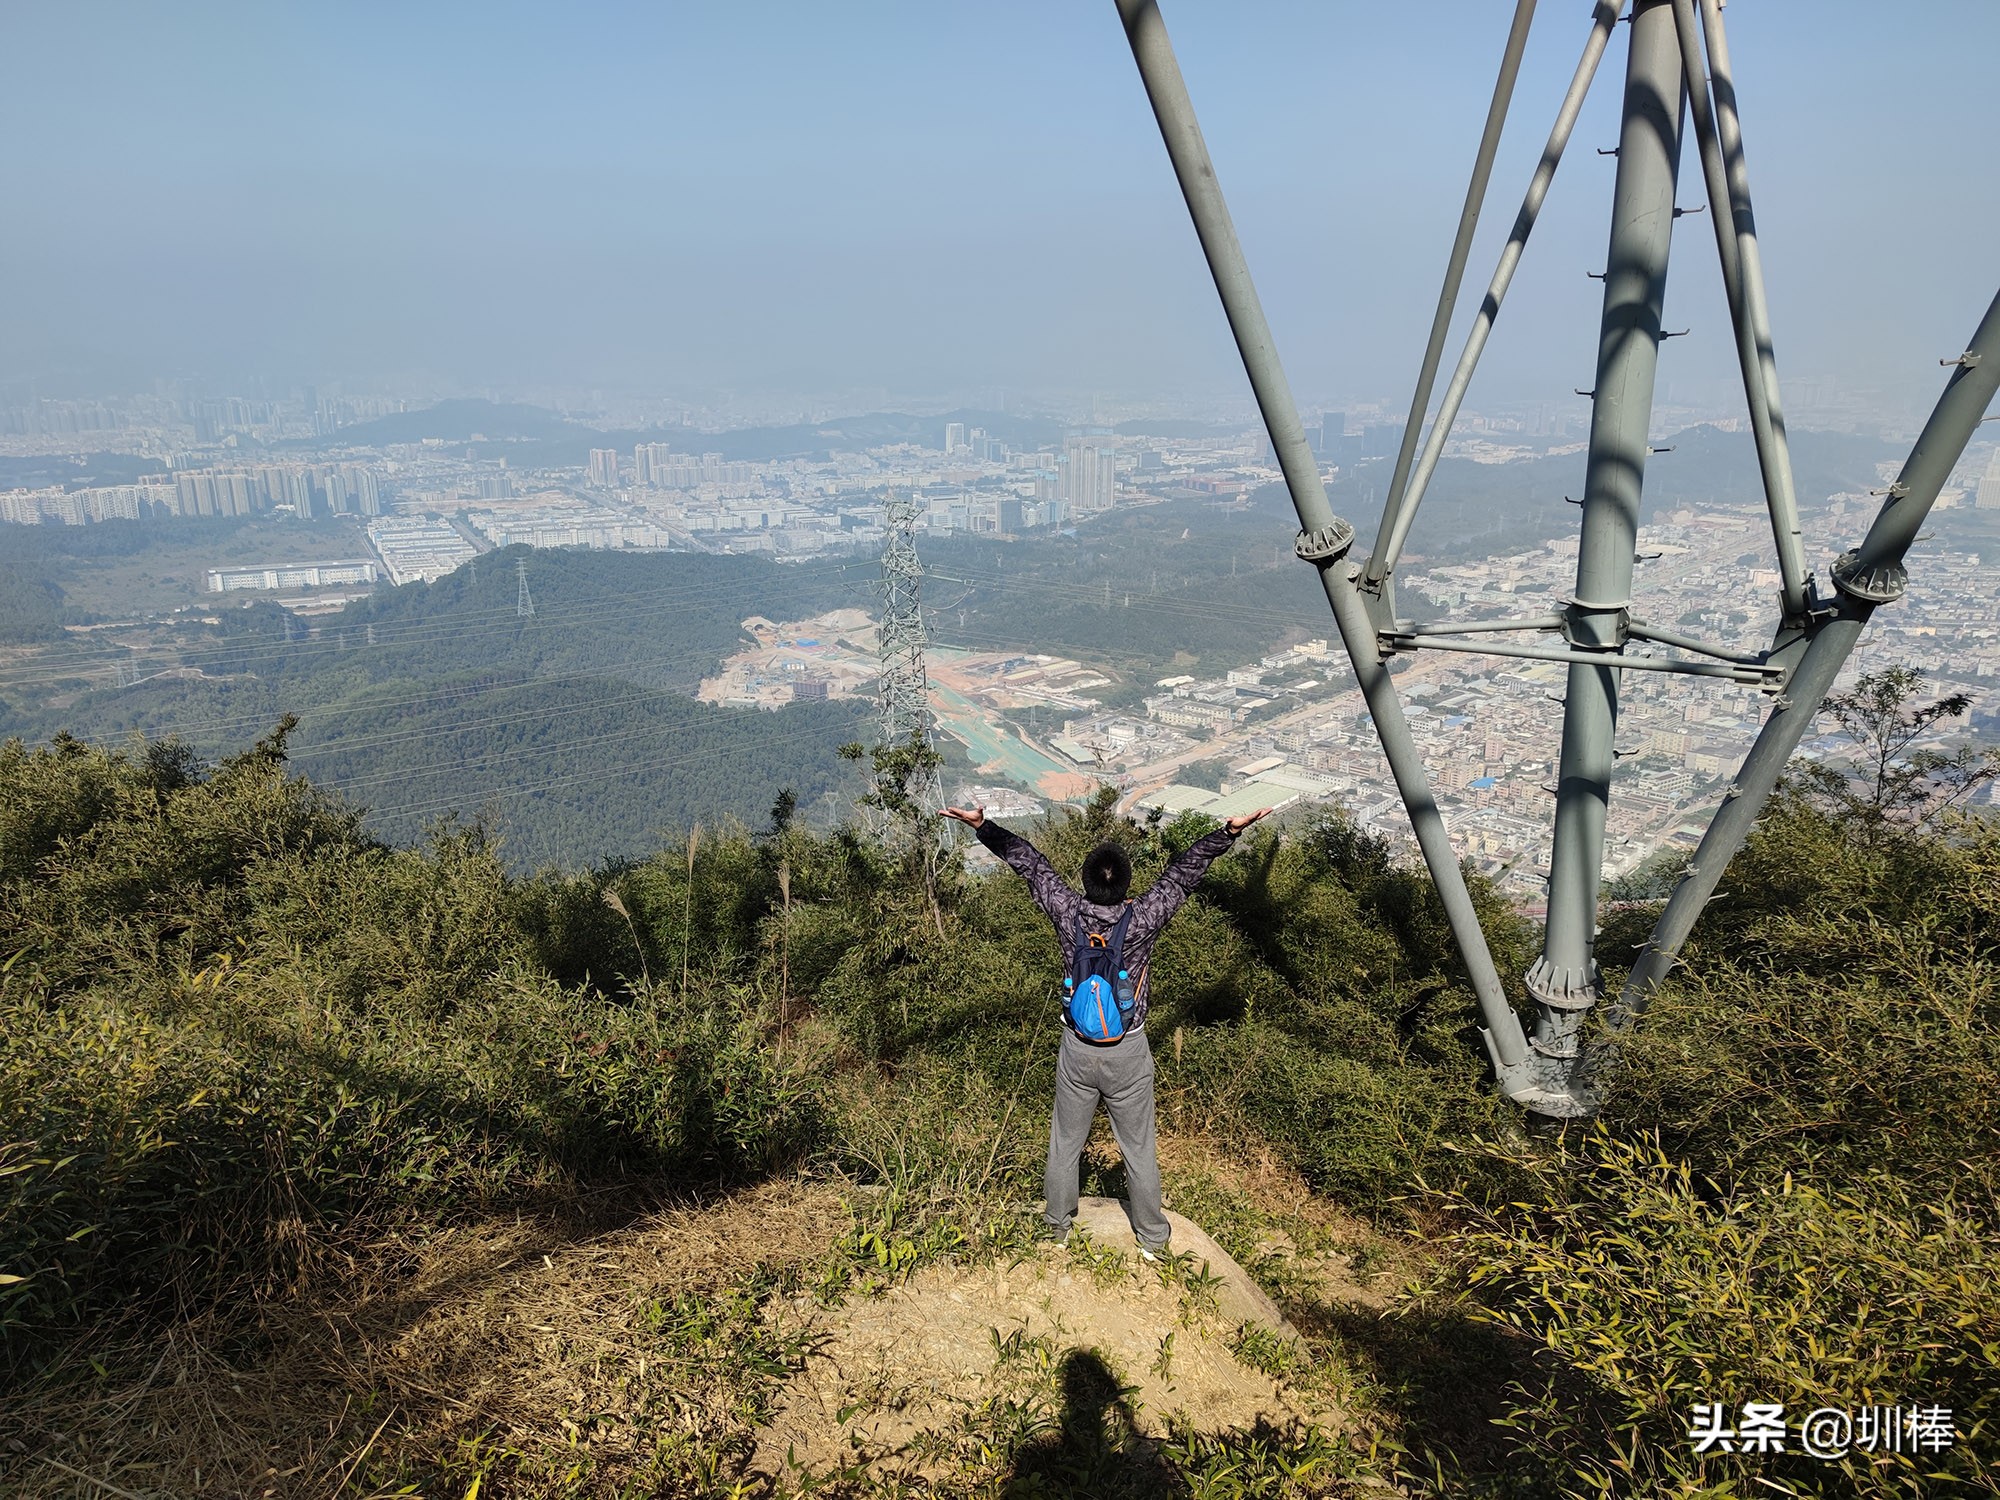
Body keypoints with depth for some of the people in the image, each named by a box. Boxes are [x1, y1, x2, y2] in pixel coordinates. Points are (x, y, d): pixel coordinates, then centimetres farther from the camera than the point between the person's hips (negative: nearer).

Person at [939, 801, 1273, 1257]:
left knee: (1065, 1142, 19)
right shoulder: (1142, 919, -21)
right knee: (1139, 1148, 14)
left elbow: (1028, 861, -11)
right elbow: (1185, 870, -16)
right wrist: (1230, 830, -13)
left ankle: (1057, 1226, 38)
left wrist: (982, 825, -7)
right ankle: (1152, 1238, 30)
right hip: (1128, 1052, -1)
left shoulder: (1068, 913, -16)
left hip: (1077, 1049, 2)